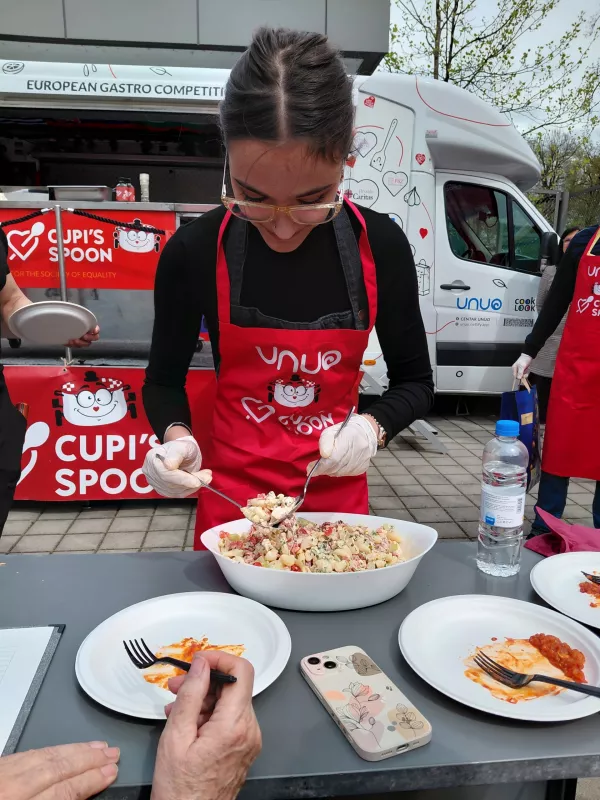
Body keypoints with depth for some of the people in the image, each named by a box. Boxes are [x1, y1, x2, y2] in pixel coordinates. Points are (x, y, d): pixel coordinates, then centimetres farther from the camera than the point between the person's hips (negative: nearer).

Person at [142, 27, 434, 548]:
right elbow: (165, 378, 0)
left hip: (339, 495, 1)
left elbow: (415, 381, -1)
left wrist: (373, 428, -20)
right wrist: (176, 437, -19)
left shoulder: (381, 246, -12)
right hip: (230, 495, 0)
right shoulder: (194, 251, -14)